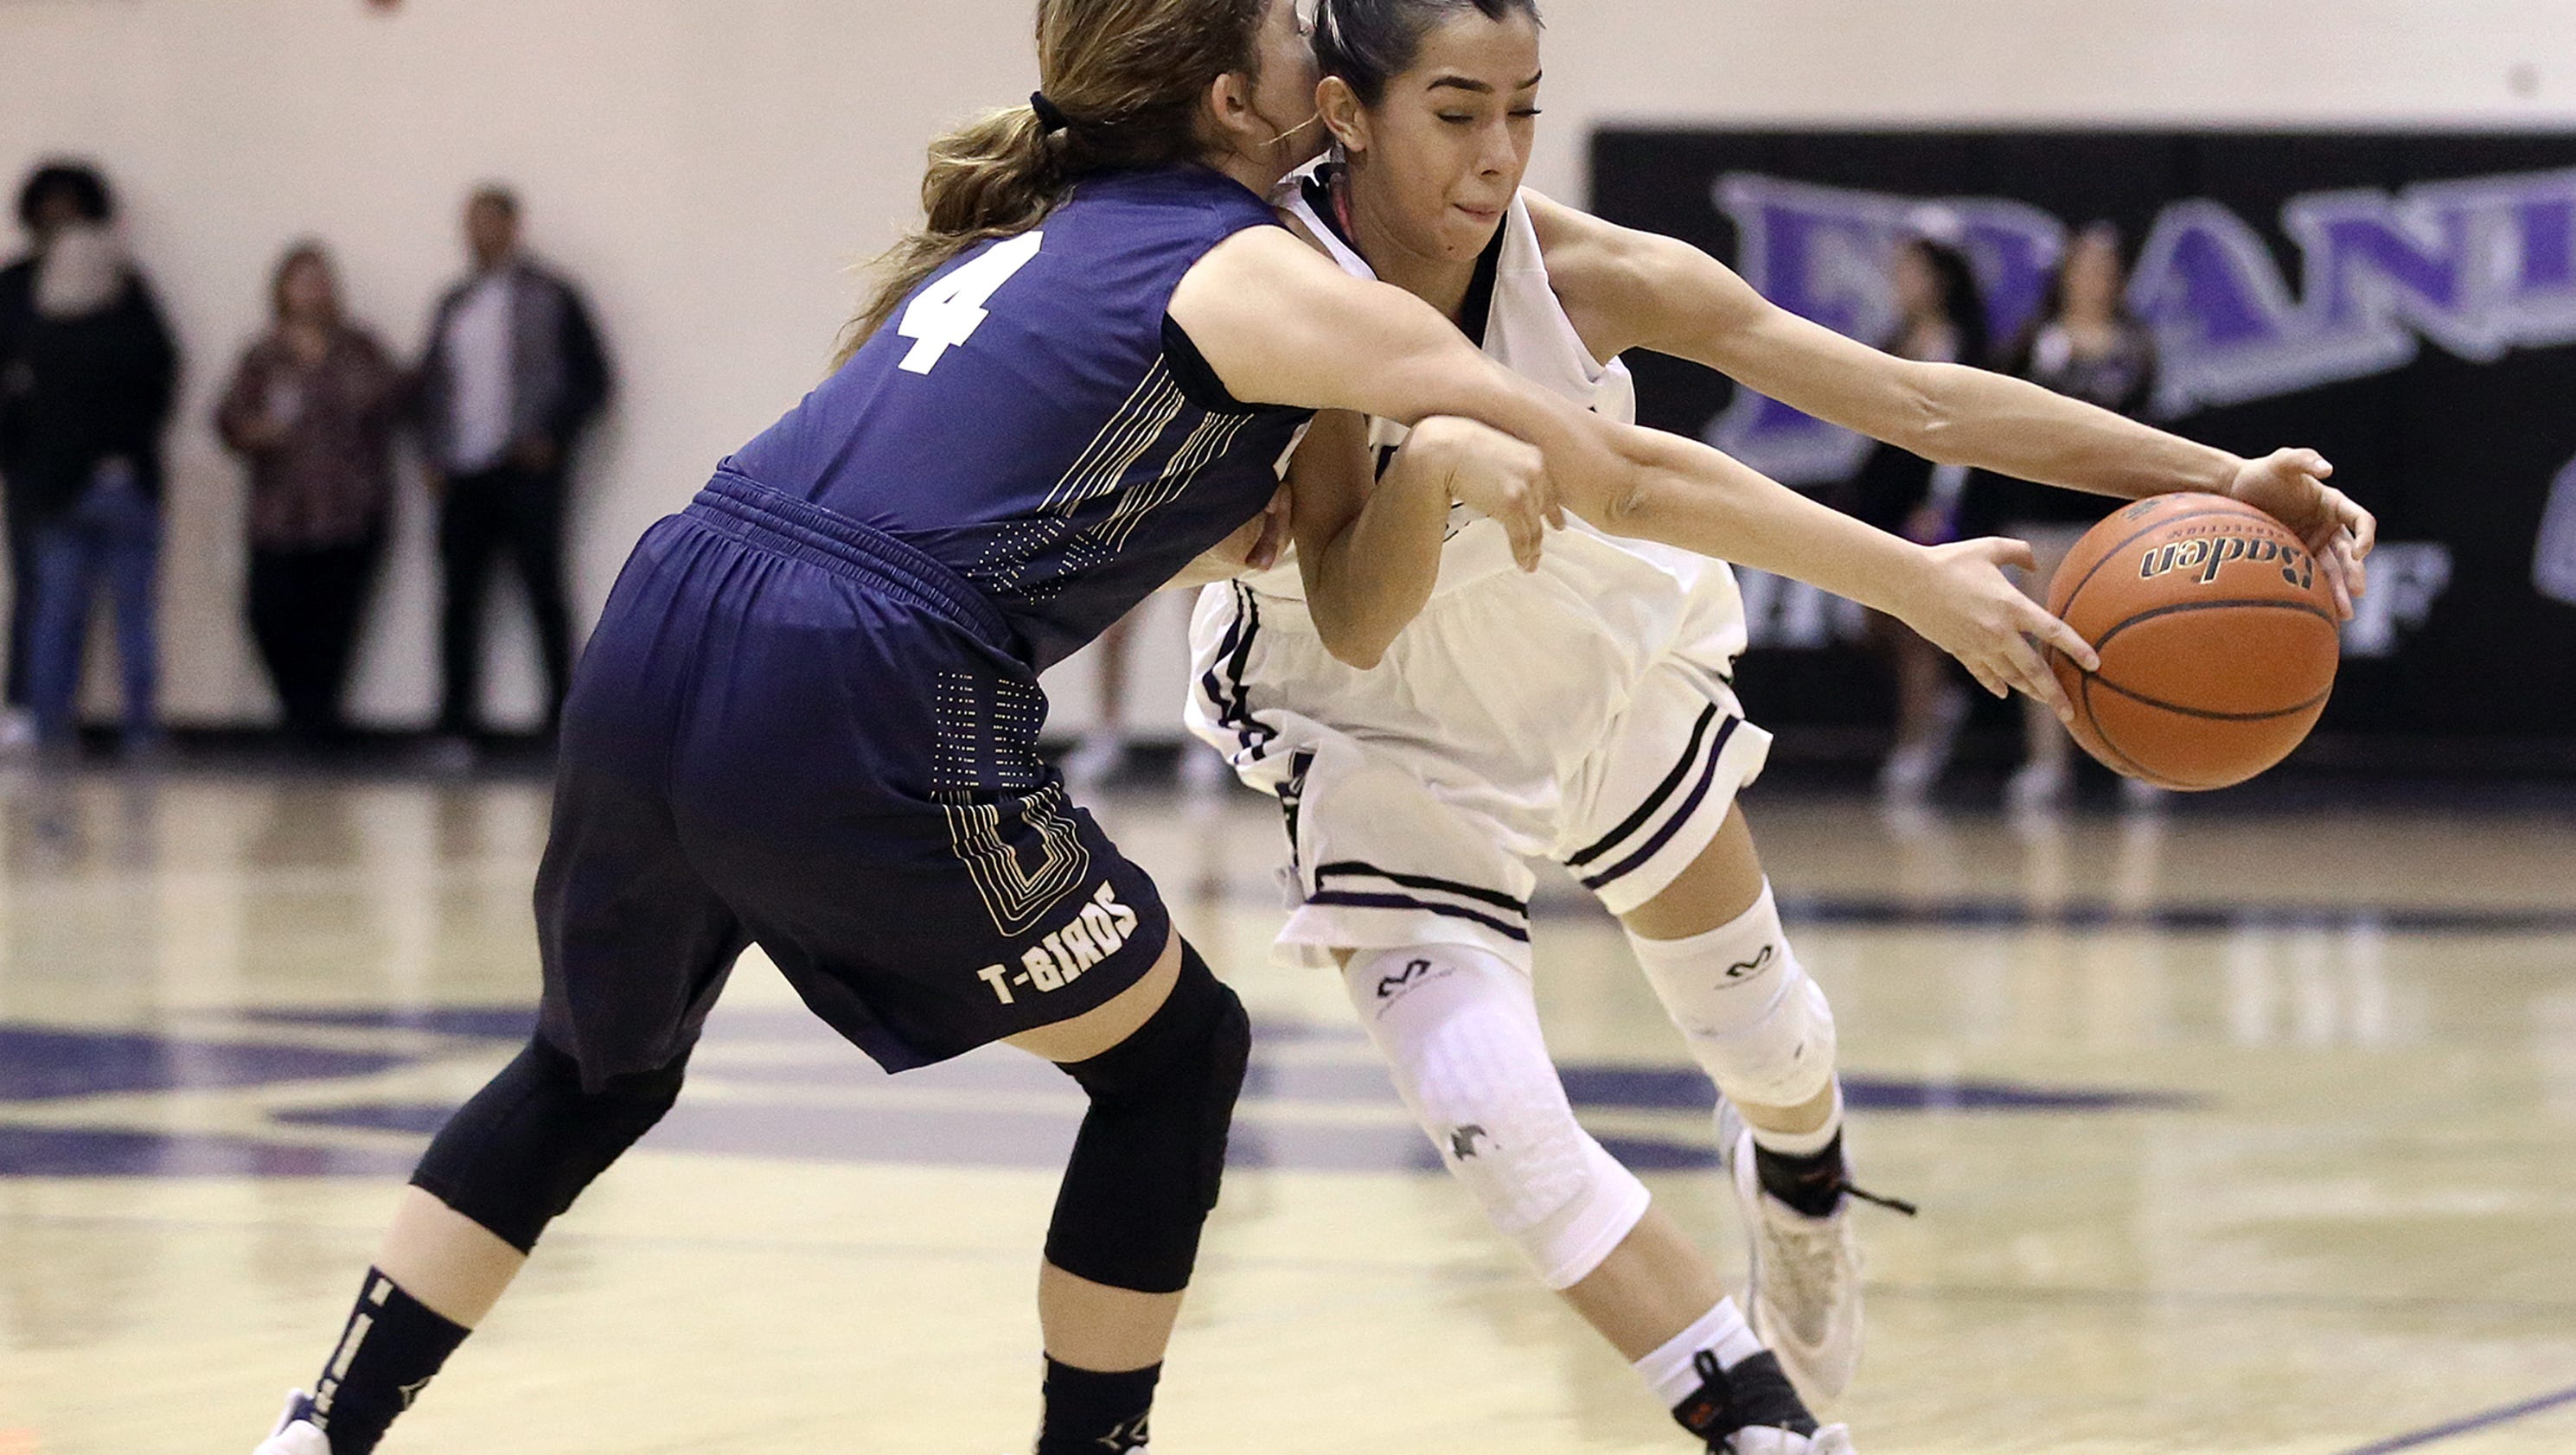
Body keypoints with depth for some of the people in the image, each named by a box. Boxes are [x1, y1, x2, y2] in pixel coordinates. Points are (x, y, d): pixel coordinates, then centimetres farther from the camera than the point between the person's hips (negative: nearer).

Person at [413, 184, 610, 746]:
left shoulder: (550, 298, 1)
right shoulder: (453, 306, 16)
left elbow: (592, 377, 0)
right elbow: (432, 381, 21)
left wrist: (554, 439, -10)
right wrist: (436, 455, 8)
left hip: (527, 471, -5)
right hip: (463, 477, 5)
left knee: (544, 592, -3)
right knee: (461, 597, 2)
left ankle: (564, 716, 3)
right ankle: (455, 726, 4)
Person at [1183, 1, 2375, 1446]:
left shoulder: (1584, 272, -26)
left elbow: (1919, 400, -28)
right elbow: (1354, 631, -34)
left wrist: (2218, 478, -36)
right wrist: (1414, 463, -54)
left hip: (1606, 663, 3)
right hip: (1389, 741, -3)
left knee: (1766, 1030, 21)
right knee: (1490, 1111, -22)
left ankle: (1800, 1189, 59)